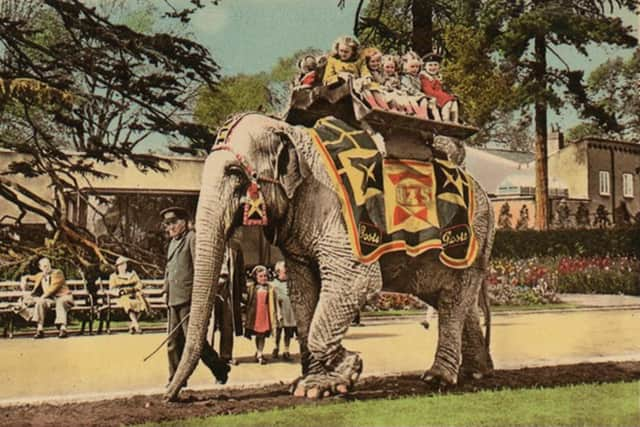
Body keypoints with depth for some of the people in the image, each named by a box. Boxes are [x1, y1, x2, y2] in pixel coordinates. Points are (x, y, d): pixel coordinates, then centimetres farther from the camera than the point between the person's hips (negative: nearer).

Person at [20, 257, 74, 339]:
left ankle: (63, 329, -49)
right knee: (40, 302, -27)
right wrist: (24, 280, 13)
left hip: (63, 297, -4)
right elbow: (29, 277, 36)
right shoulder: (40, 276, 18)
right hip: (50, 299, 4)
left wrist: (43, 296, -21)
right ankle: (40, 330, -33)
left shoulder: (58, 273, 1)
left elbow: (53, 287, -13)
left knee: (60, 302, -38)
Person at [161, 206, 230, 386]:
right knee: (173, 341, 7)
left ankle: (220, 369, 5)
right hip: (173, 299, 9)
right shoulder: (173, 243, 22)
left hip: (188, 298, -9)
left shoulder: (192, 238, -6)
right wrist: (166, 291, 16)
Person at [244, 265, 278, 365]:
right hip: (254, 314, 1)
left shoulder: (270, 288, 0)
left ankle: (259, 354, 8)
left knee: (262, 335, 1)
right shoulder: (251, 287, 1)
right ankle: (259, 353, 22)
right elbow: (247, 301, 4)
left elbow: (273, 303, 0)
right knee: (257, 334, 9)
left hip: (265, 313, -1)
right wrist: (247, 314, 1)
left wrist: (274, 314, -3)